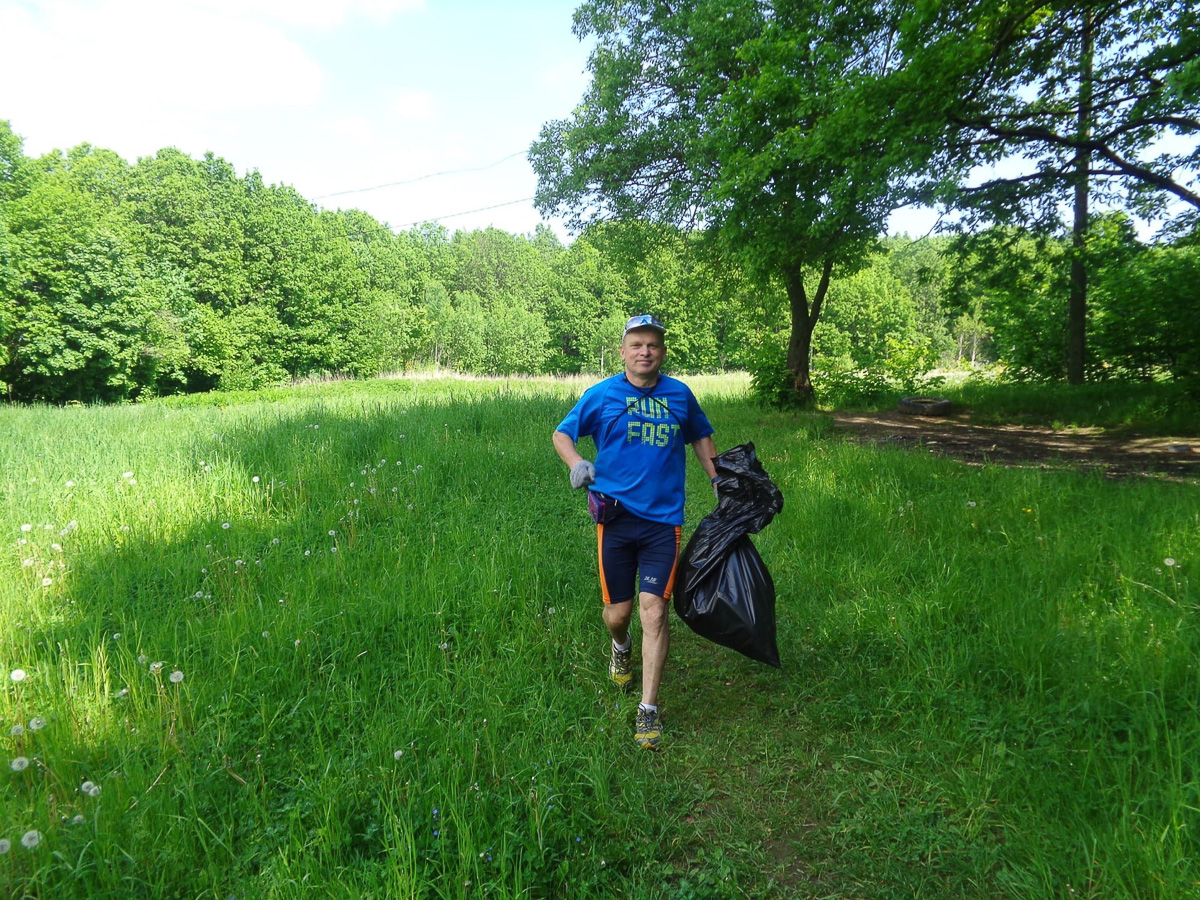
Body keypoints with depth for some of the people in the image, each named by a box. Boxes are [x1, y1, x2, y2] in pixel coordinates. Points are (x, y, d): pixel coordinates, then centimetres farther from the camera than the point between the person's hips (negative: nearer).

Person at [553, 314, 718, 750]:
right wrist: (577, 463, -12)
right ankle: (621, 647, 45)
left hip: (664, 520, 1)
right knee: (618, 612, 7)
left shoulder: (679, 394, 7)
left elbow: (701, 436, 24)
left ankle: (649, 709, 6)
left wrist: (719, 483, 19)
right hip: (617, 517, 0)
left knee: (654, 610, -8)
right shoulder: (601, 395, 1)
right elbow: (562, 433, 8)